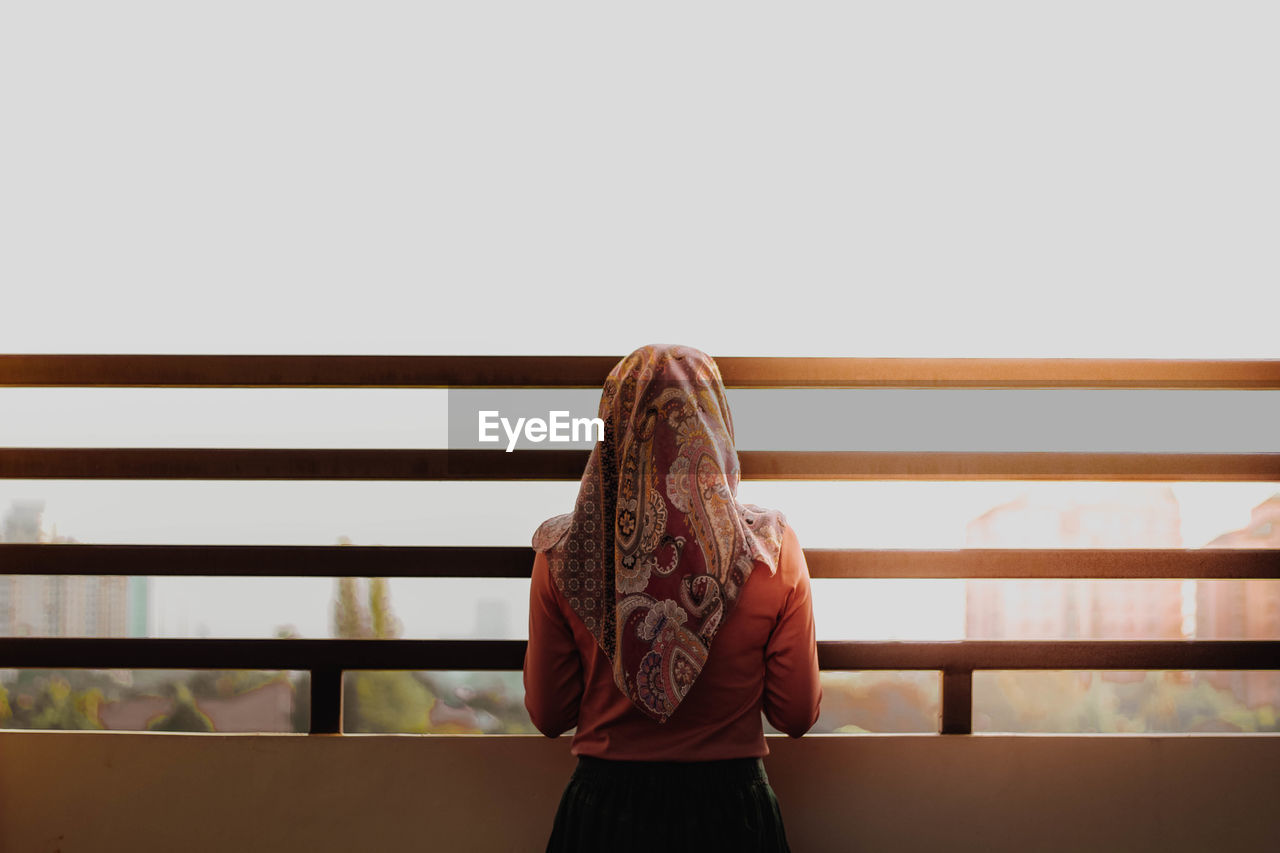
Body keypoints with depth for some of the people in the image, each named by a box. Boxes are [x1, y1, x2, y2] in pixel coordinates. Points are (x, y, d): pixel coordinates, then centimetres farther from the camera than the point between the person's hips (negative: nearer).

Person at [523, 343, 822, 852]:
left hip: (603, 811, 1)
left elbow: (547, 715, -2)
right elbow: (798, 715, -6)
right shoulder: (771, 547, -13)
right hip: (731, 810, 0)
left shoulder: (561, 553, -11)